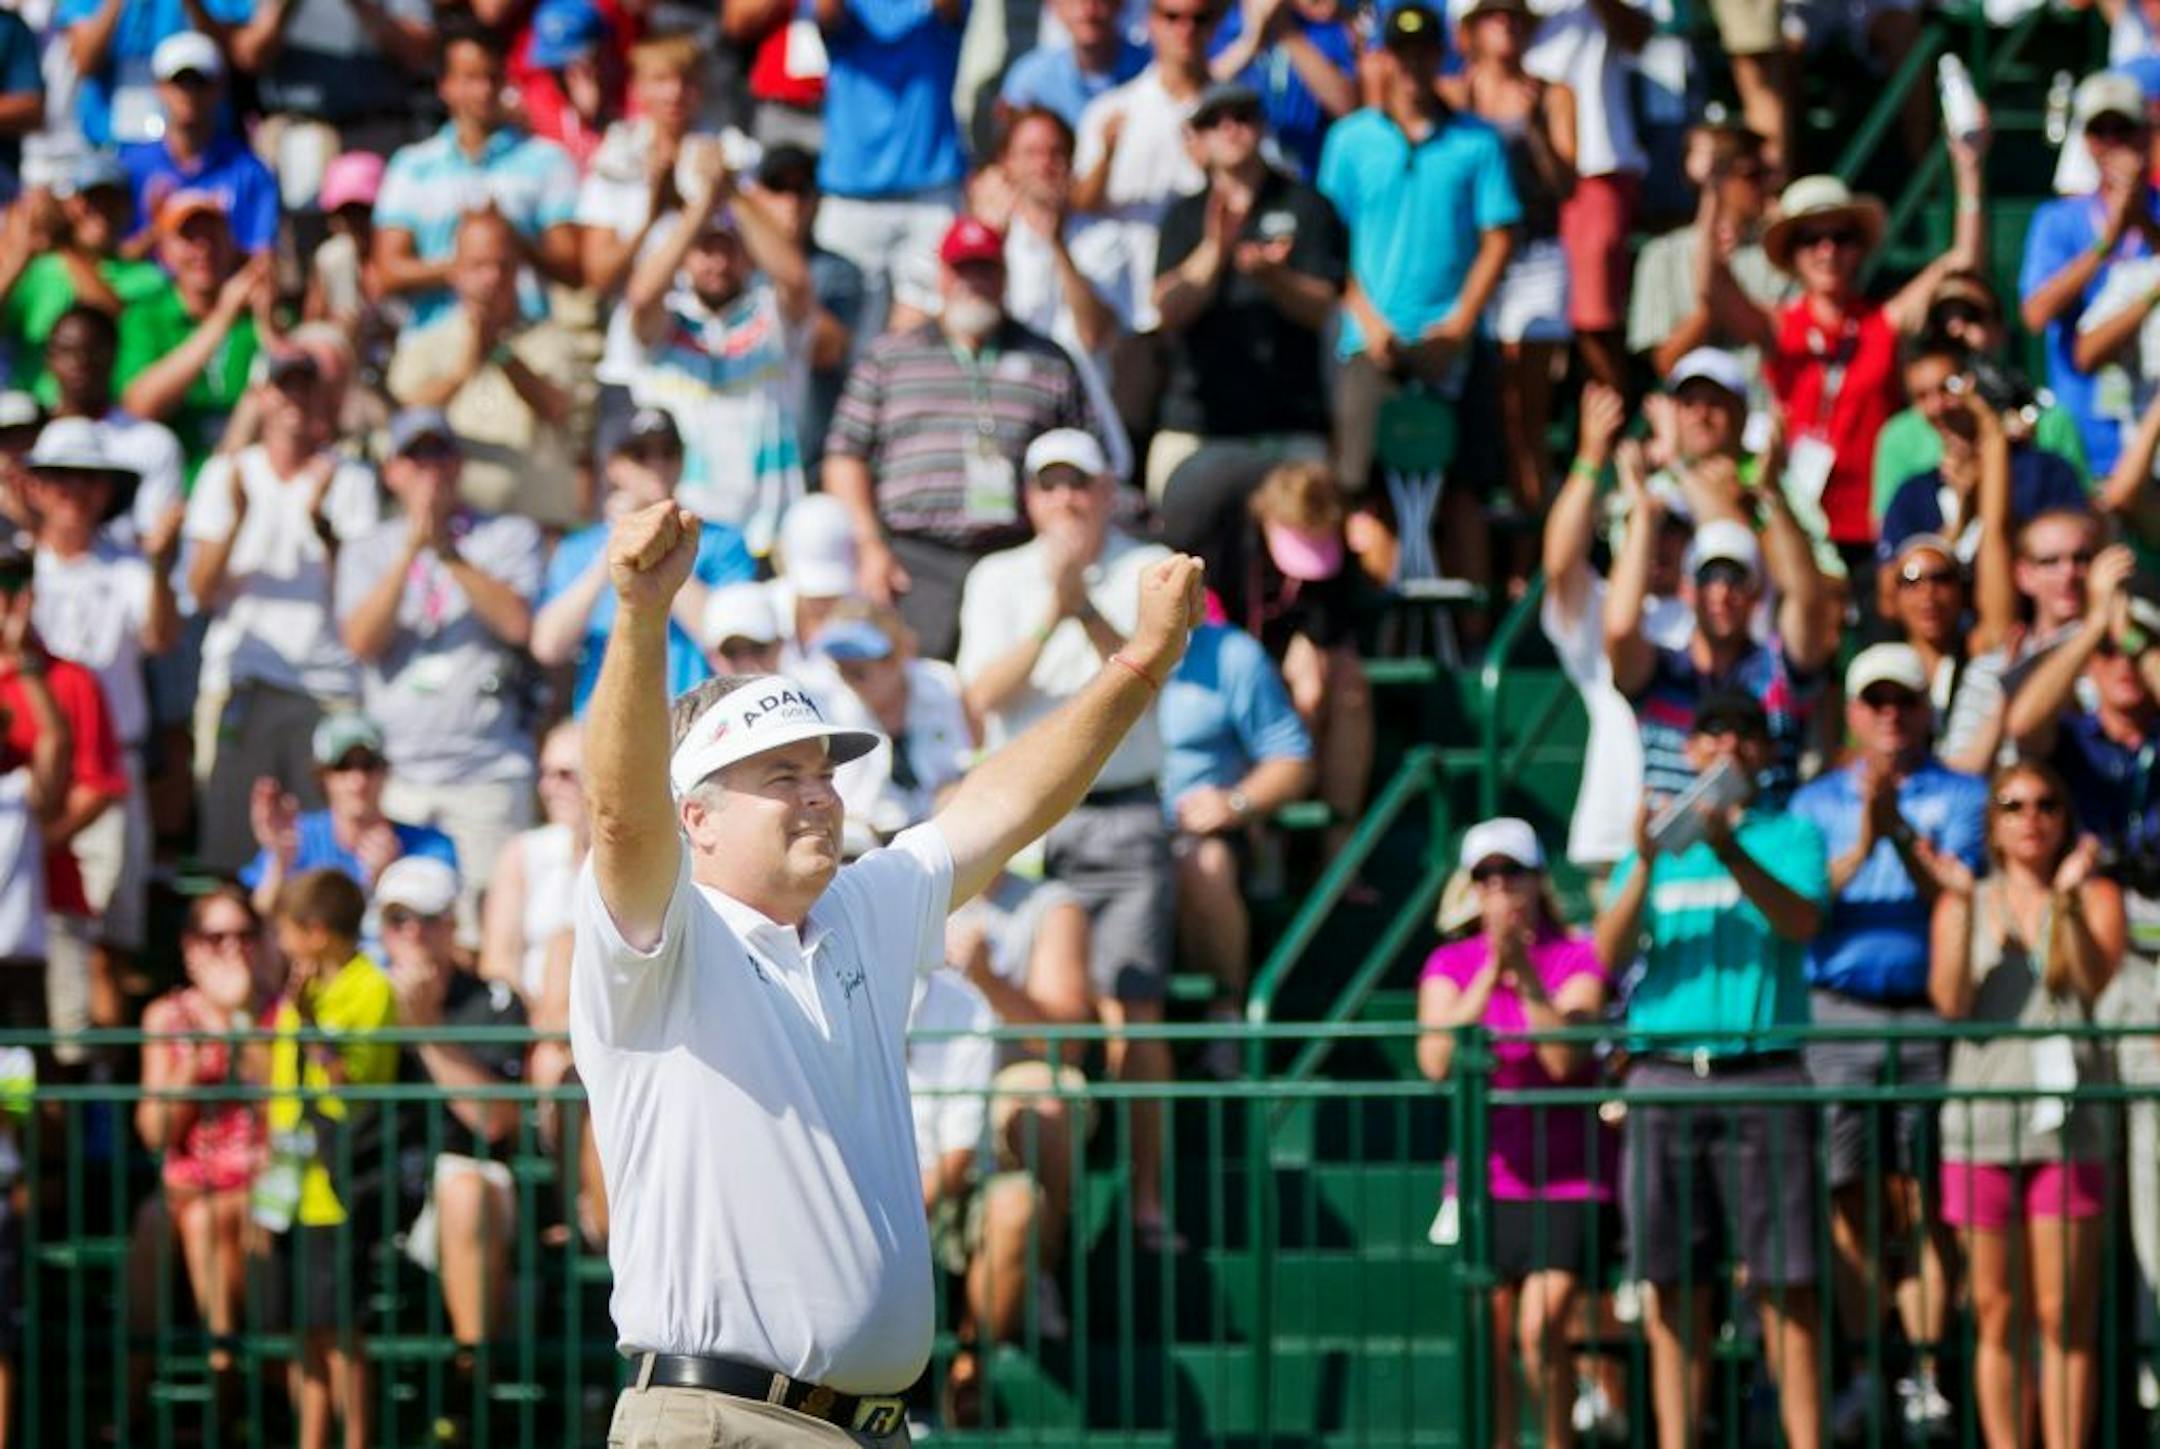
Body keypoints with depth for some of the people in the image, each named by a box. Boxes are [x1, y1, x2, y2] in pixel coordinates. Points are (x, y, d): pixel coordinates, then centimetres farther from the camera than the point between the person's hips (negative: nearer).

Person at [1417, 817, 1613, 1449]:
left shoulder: (1576, 958, -3)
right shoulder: (1450, 965, 5)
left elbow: (1565, 1058, -16)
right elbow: (1436, 1061, -12)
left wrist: (1525, 972, -23)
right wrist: (1490, 971, -18)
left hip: (1568, 1178, -3)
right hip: (1485, 1178, 3)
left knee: (1540, 1330, -16)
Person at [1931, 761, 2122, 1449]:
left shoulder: (2098, 897, 9)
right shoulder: (1965, 904, 12)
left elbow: (2094, 979, -8)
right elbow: (1950, 1002, -2)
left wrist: (2070, 901, -20)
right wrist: (1963, 910, -10)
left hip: (2068, 1125, -1)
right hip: (1982, 1122, 1)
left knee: (2064, 1316, -6)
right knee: (1997, 1314, 2)